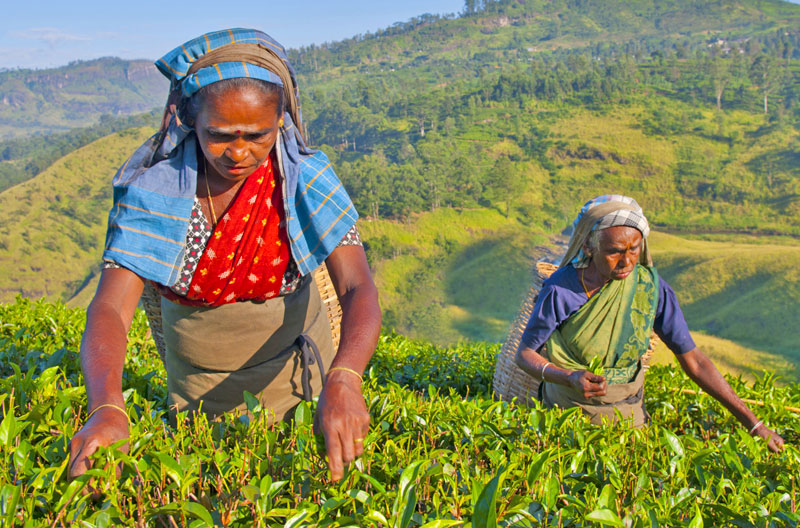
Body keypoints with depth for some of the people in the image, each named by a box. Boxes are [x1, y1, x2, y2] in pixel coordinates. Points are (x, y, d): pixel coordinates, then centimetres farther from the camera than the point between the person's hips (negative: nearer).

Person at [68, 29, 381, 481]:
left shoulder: (307, 179, -23)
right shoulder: (152, 191, -23)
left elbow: (359, 289, -32)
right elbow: (110, 309, -31)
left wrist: (343, 380, -53)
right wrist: (107, 407, -51)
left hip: (292, 364, 0)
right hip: (197, 378, 1)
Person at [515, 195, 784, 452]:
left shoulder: (650, 286, -11)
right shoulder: (560, 290, -20)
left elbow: (692, 359, -6)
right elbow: (525, 354, -11)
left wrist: (753, 423, -7)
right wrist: (570, 378, -32)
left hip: (627, 412, 3)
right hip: (569, 407, -2)